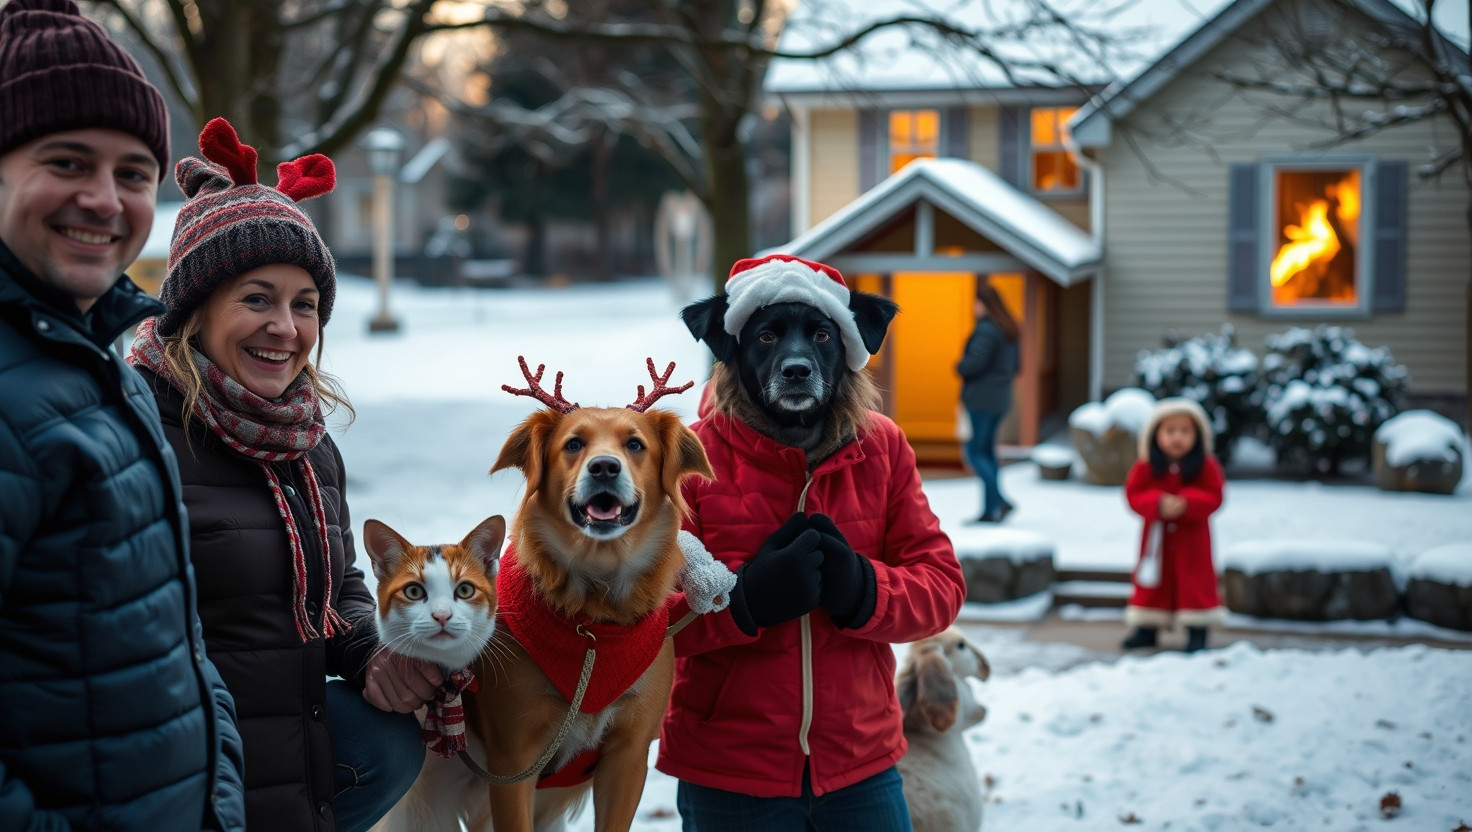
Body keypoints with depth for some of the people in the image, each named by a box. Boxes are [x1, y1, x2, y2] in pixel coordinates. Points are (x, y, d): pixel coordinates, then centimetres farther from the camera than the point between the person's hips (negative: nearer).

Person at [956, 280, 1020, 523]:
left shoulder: (986, 330, -16)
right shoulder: (1008, 330, 14)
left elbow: (975, 361, -22)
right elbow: (1014, 366, 19)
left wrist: (959, 367, -3)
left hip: (980, 399, -9)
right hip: (1000, 399, 9)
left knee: (974, 452, -5)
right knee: (987, 451, 13)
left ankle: (1000, 502, -14)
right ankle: (989, 510, 9)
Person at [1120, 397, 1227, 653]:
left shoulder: (1206, 466, -8)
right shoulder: (1146, 467, -6)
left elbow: (1213, 496, -13)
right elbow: (1134, 494, -10)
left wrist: (1186, 503, -29)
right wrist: (1158, 504, -27)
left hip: (1192, 537, -2)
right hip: (1157, 537, 2)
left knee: (1196, 581, 2)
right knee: (1151, 583, 10)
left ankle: (1197, 632, 10)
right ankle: (1147, 630, 22)